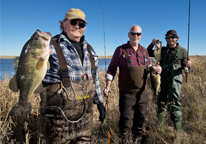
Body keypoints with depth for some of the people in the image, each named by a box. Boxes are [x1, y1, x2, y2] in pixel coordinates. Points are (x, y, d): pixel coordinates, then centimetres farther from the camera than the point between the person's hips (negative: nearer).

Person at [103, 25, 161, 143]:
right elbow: (112, 68, -4)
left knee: (141, 117, 17)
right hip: (127, 92, -4)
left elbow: (148, 67, 19)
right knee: (126, 117, 4)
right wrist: (108, 87, -9)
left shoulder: (144, 51, 10)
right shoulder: (121, 50, -5)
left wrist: (155, 69, -5)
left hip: (142, 92, 5)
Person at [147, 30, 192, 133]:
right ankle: (159, 127, 27)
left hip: (175, 80, -3)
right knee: (161, 102, 12)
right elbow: (148, 53, 16)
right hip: (162, 80, 4)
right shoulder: (163, 50, 12)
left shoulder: (182, 51, 5)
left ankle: (177, 130, 3)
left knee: (174, 104, -9)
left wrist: (187, 66, -16)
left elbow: (184, 66, 7)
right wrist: (152, 44, 1)